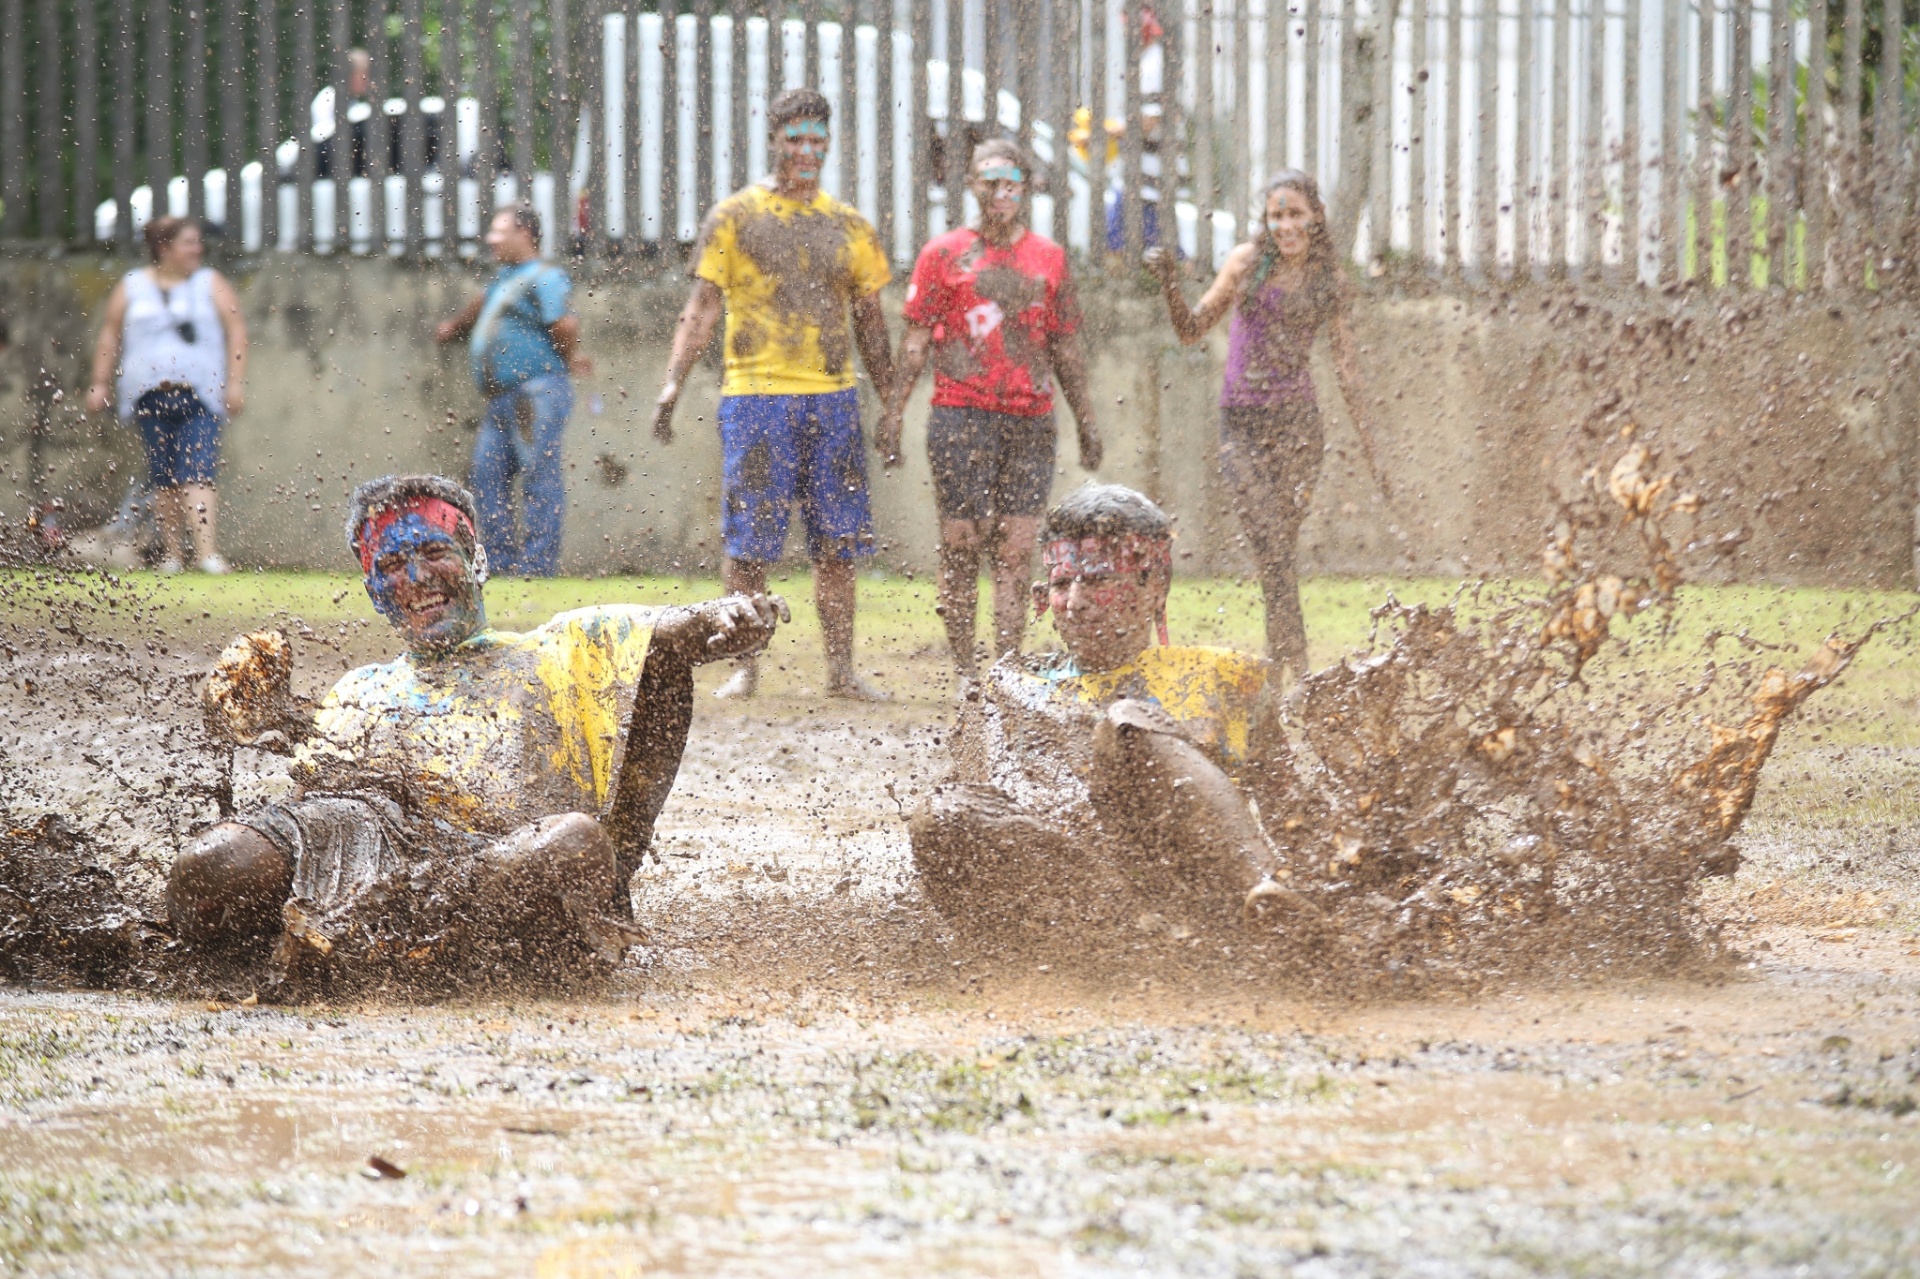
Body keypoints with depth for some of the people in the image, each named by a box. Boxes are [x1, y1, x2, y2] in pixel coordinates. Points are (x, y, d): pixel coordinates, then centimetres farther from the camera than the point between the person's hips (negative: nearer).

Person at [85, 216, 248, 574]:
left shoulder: (211, 284, 9)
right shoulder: (132, 287, 12)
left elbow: (236, 330, 6)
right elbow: (110, 335, 14)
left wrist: (236, 382, -3)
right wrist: (100, 383, 8)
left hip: (199, 396, -2)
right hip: (150, 394, 2)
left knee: (197, 474, -14)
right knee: (164, 478, 3)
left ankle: (207, 552, -25)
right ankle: (172, 553, 9)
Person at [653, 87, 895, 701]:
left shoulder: (849, 226, 13)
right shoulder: (735, 216, 4)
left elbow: (871, 323, 17)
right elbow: (702, 309, 1)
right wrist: (673, 384, -10)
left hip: (833, 397, 3)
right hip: (755, 395, -3)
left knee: (836, 545, 3)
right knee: (748, 544, -3)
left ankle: (841, 670, 9)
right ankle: (744, 667, 5)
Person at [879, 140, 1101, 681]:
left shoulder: (1050, 258, 12)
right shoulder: (944, 254, 6)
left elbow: (1066, 346, 18)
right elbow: (916, 340, 5)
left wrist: (1086, 420, 16)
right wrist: (893, 413, -3)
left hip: (1030, 420, 2)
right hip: (961, 414, -2)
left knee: (1016, 552, -2)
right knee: (961, 545, -2)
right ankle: (964, 674, 3)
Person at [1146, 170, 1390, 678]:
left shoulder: (1330, 286, 7)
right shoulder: (1247, 262, 5)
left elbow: (1349, 375, 9)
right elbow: (1192, 331, 11)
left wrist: (1373, 456, 6)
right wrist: (1169, 283, -7)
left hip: (1297, 424, 1)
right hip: (1241, 423, -1)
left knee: (1280, 552, -1)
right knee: (1272, 548, -12)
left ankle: (1284, 669, 5)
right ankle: (1294, 671, -16)